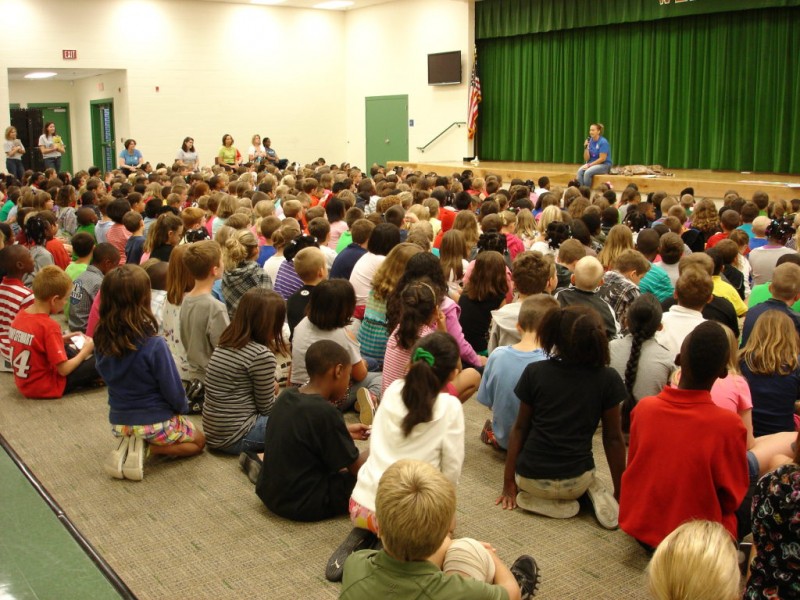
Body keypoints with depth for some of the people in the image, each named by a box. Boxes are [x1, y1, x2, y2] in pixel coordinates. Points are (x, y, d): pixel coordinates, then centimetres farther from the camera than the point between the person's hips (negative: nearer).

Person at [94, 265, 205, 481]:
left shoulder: (102, 339, -11)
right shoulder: (153, 345, -28)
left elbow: (108, 376, 4)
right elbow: (173, 390, -18)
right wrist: (183, 407, 4)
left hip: (118, 421, 5)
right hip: (154, 421, -5)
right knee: (198, 441, 21)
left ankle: (128, 444, 5)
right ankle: (149, 447, -4)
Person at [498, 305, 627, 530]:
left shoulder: (534, 372, -8)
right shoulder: (608, 379, -10)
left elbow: (520, 428, -1)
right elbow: (613, 437, -3)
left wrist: (509, 482, 8)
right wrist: (620, 491, 10)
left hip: (531, 477, -1)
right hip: (576, 480, 1)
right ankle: (594, 490, 4)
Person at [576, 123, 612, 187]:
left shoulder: (603, 142, -14)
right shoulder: (590, 141, 5)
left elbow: (602, 159, -17)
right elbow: (586, 159, 2)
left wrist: (589, 165, -18)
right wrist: (586, 147, -12)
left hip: (604, 165, -6)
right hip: (592, 164, 6)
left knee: (587, 172, -31)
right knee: (580, 171, -23)